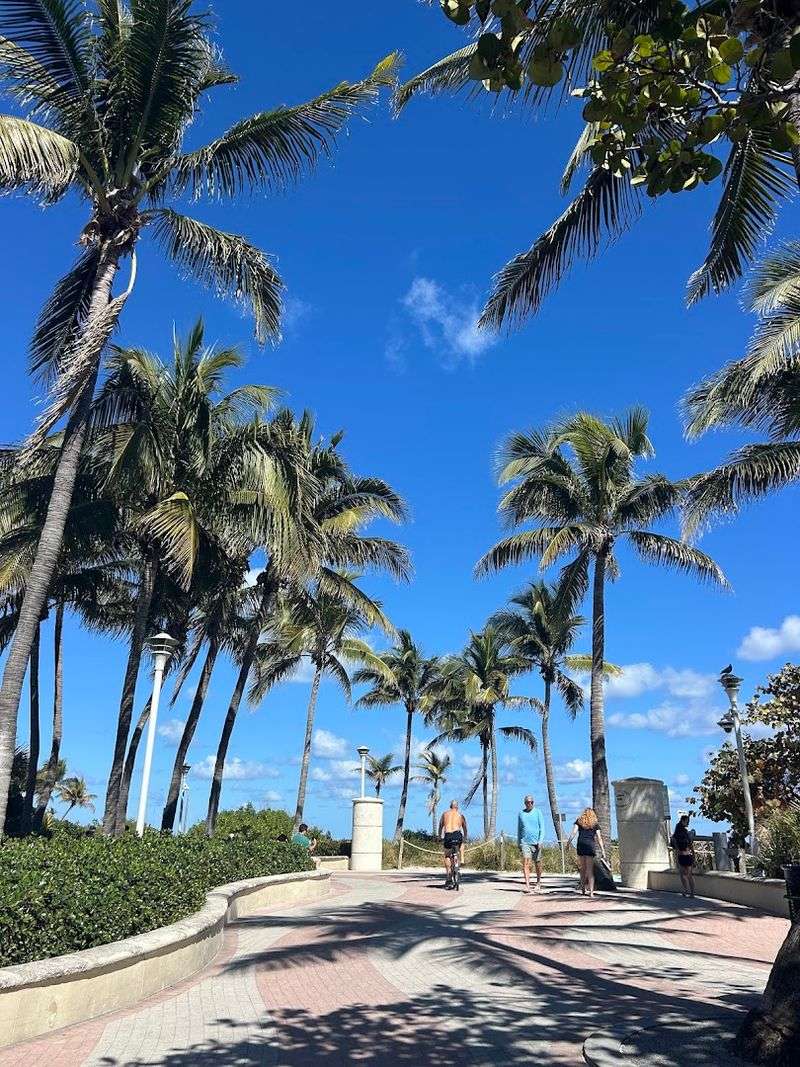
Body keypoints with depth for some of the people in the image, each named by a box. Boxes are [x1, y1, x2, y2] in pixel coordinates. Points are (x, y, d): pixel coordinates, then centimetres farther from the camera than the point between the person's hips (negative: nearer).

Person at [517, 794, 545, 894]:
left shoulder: (538, 812, 2)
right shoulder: (521, 813, 9)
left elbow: (542, 828, -1)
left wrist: (540, 841, -12)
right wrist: (518, 843, 15)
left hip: (536, 842, -1)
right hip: (525, 842, 1)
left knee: (537, 864, 8)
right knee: (525, 863, -12)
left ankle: (538, 883, 28)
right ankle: (527, 885, -15)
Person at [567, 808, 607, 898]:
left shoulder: (579, 821, 14)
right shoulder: (595, 824, 12)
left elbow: (574, 832, 0)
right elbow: (599, 838, 7)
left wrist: (569, 841, -4)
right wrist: (602, 851, 6)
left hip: (580, 845, 1)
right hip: (591, 846, -1)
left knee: (583, 868, 17)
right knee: (590, 870, -1)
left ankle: (583, 888, 24)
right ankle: (591, 892, -10)